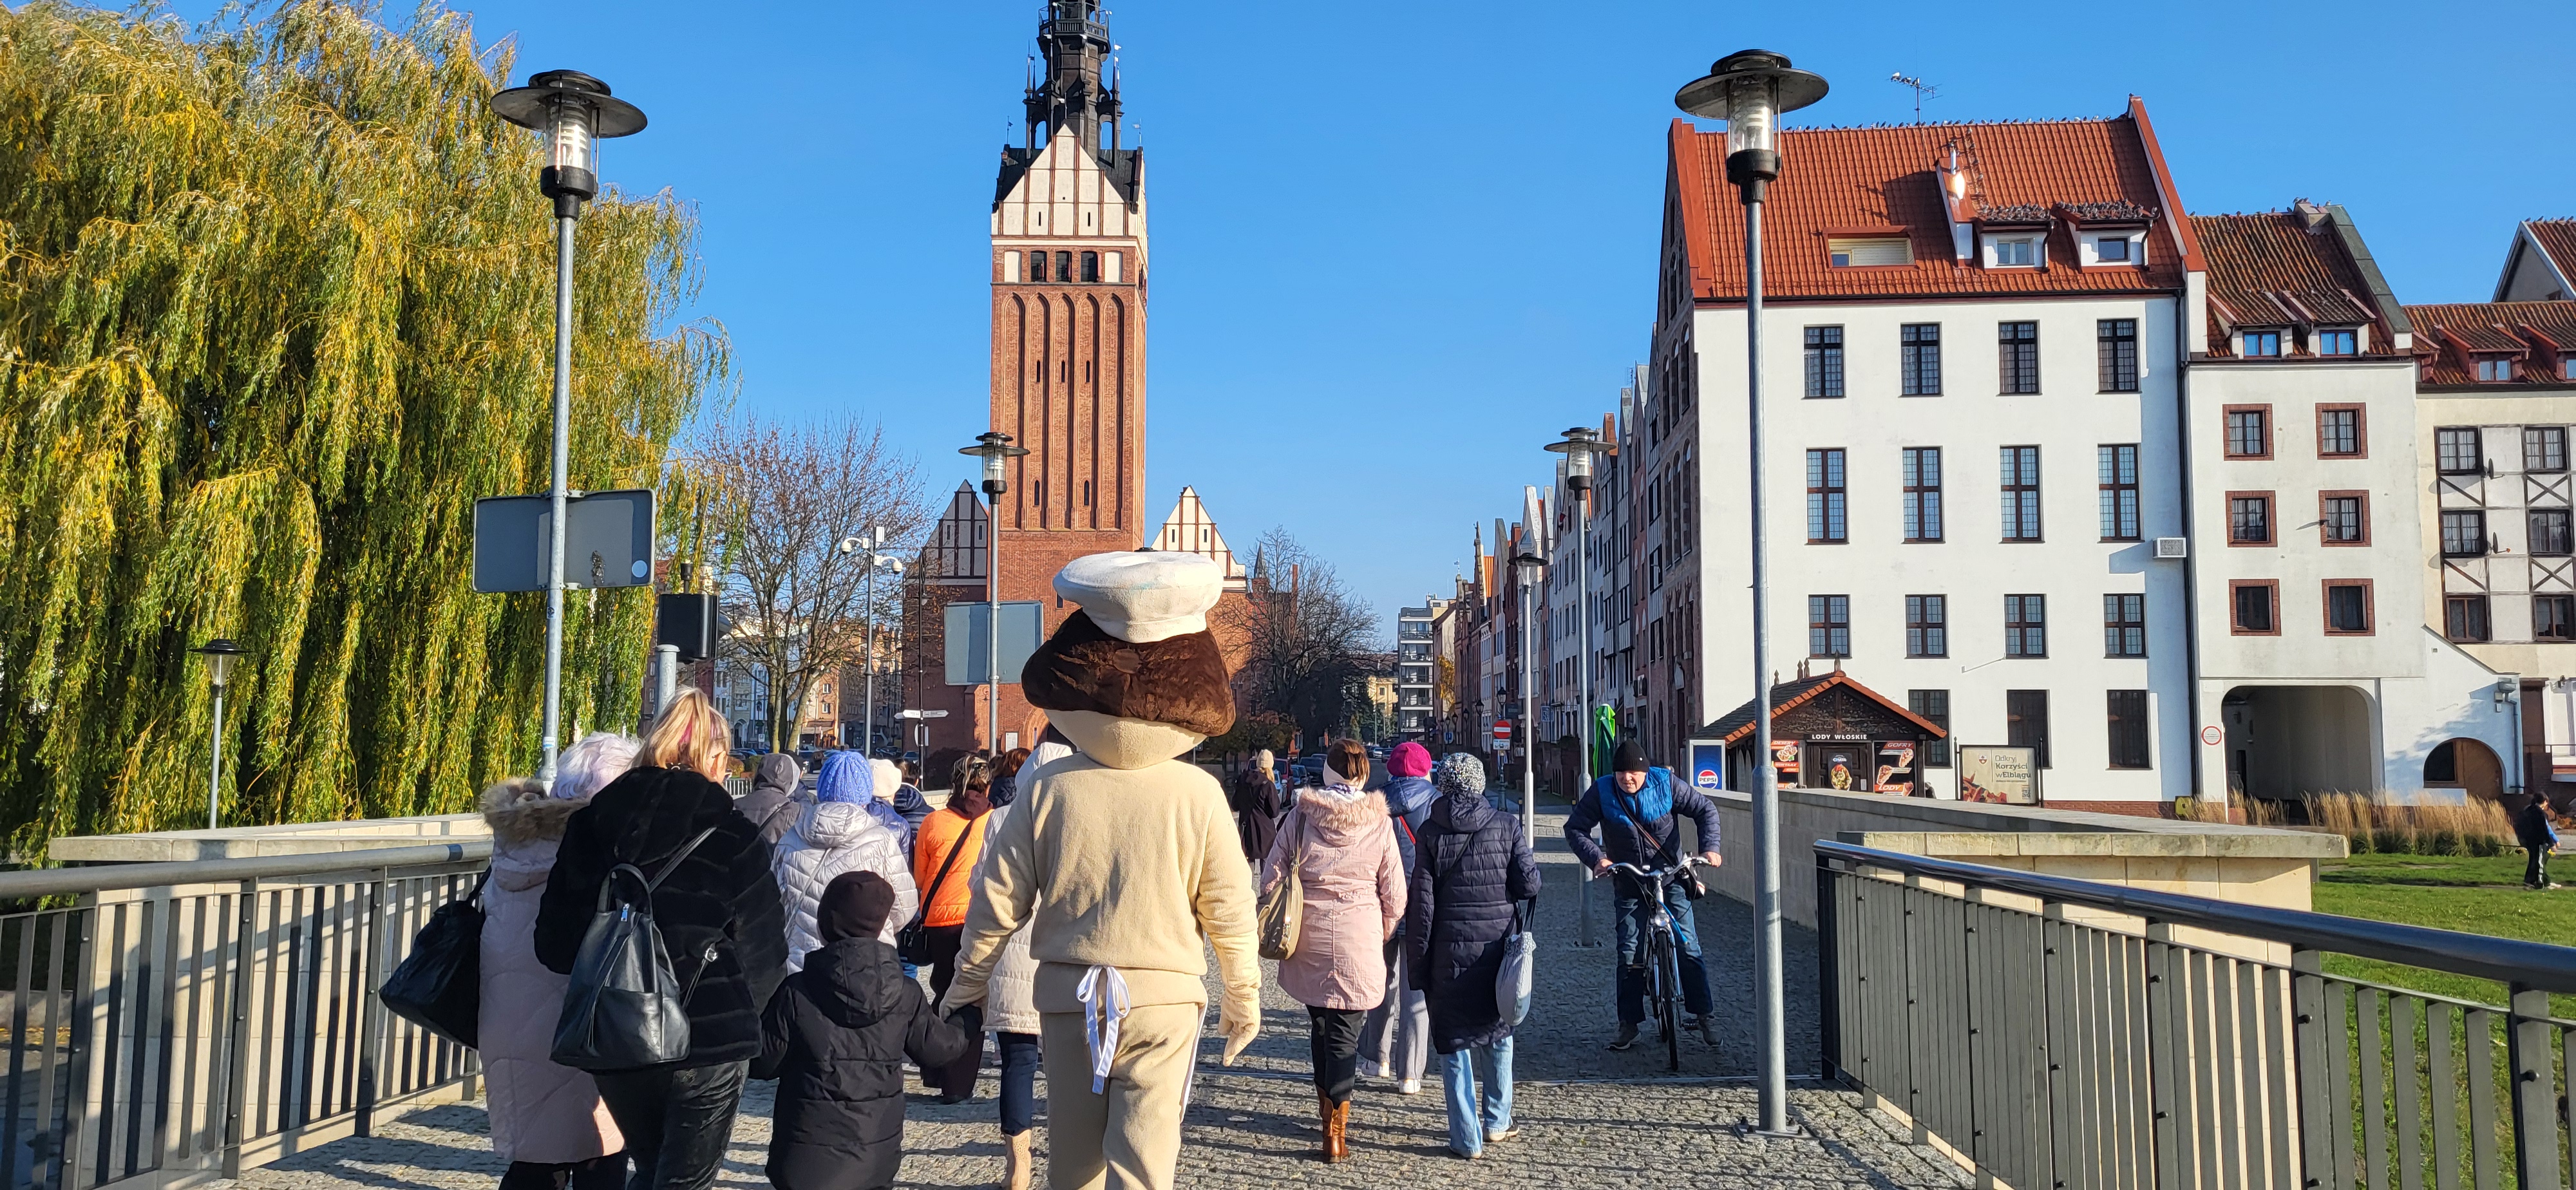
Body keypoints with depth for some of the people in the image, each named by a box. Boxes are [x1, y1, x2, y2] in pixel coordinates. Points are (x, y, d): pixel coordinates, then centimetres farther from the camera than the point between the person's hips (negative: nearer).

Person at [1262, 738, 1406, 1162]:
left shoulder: (1300, 815, -3)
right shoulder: (1379, 823, -4)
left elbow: (1271, 876, 0)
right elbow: (1395, 895, 0)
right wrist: (1382, 936, 17)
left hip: (1308, 937, 2)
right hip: (1358, 939, -1)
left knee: (1319, 1023, 19)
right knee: (1345, 1031, 4)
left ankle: (1327, 1104, 33)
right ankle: (1335, 1128, 0)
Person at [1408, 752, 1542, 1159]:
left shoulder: (1431, 831, -5)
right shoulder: (1505, 825, -3)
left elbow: (1422, 901, -6)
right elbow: (1529, 885, -5)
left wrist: (1418, 964, 0)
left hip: (1450, 951, -2)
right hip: (1497, 943, 2)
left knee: (1454, 1041, 7)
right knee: (1497, 1033, 20)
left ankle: (1467, 1137, 8)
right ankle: (1497, 1122, 30)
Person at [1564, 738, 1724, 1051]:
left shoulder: (1666, 785, -9)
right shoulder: (1601, 792, -9)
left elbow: (1706, 809, 0)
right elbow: (1574, 828, -5)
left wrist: (1709, 847, -14)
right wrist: (1595, 859, -21)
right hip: (1628, 885, 1)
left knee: (1688, 948, -5)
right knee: (1630, 955, -1)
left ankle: (1704, 1015, 6)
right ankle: (1629, 1023, 8)